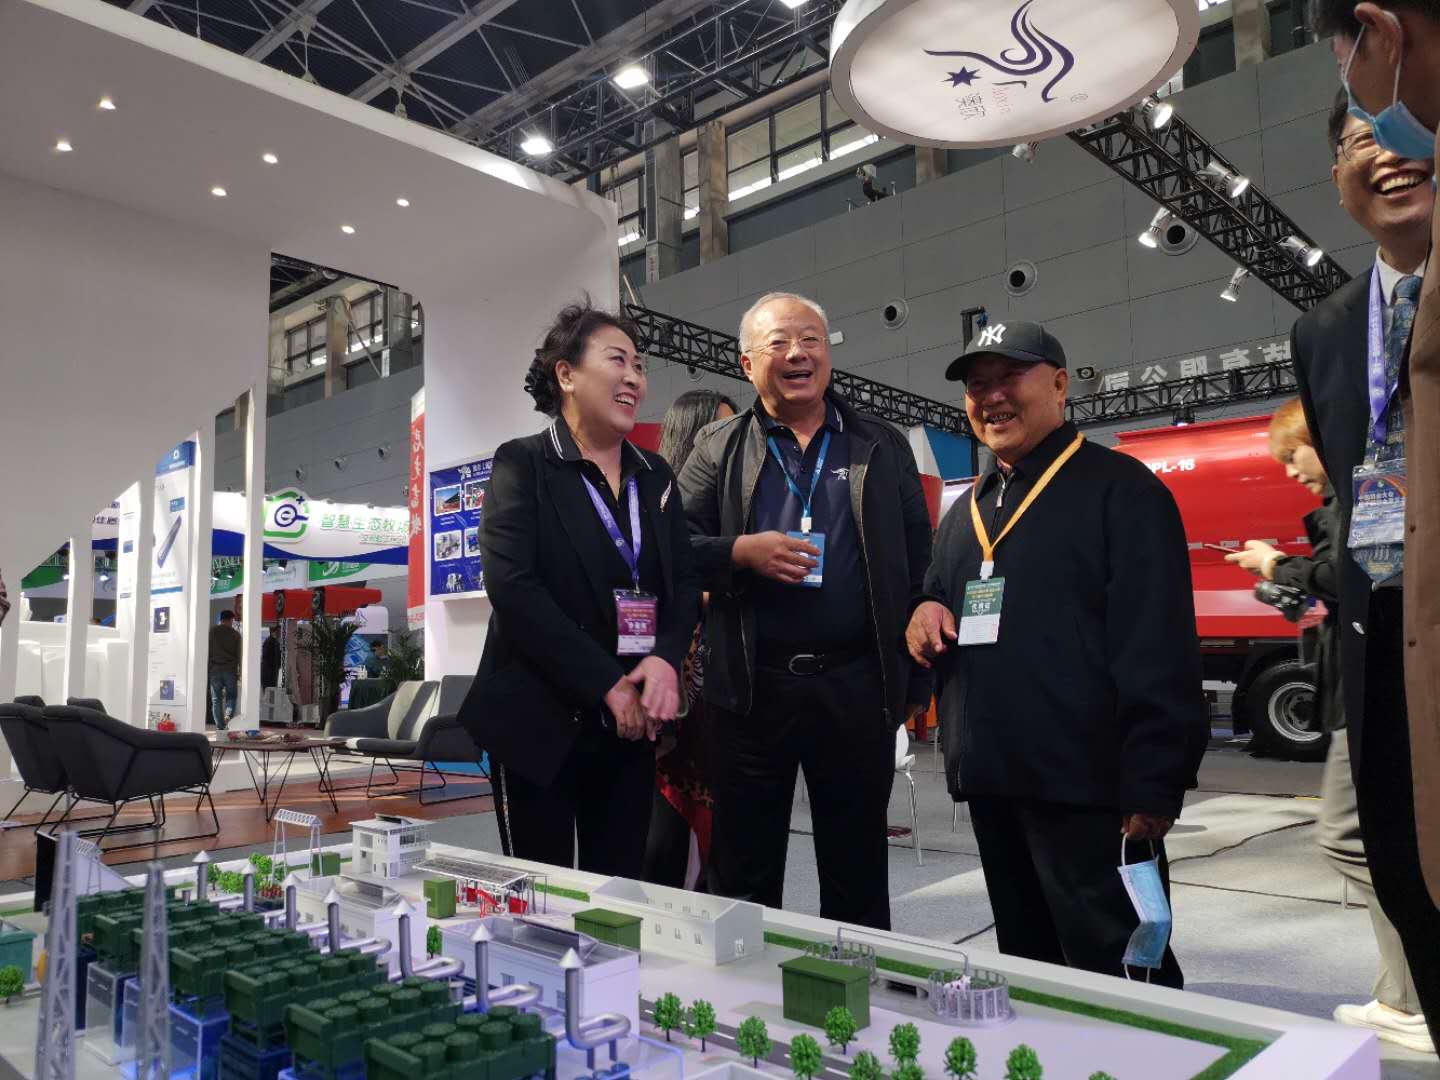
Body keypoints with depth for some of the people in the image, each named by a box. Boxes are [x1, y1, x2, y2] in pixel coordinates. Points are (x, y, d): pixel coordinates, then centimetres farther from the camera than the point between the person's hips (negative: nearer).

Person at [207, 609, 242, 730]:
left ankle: (220, 727, 1)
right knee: (231, 696, 11)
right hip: (230, 670, -1)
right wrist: (240, 672, 9)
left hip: (214, 669, 1)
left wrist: (206, 669, 11)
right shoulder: (235, 634, 4)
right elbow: (239, 655, 4)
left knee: (216, 699, 5)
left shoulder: (211, 631, 7)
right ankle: (228, 715, -17)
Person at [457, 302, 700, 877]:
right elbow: (512, 586, -15)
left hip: (631, 722, 5)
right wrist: (608, 684, -16)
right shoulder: (522, 463, -4)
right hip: (541, 720, -5)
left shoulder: (655, 476, 12)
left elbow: (685, 584, 9)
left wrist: (665, 661, -11)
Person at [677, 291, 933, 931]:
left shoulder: (883, 448, 9)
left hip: (858, 686, 1)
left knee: (858, 875, 13)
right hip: (752, 687, 0)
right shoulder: (718, 449, 7)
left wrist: (917, 684, 3)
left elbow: (918, 568, 8)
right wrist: (742, 552, -15)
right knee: (743, 876, 11)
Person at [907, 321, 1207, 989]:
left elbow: (1158, 650, -12)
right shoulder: (965, 513, 18)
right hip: (991, 785, 7)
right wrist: (926, 610, 4)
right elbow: (938, 598, 28)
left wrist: (1152, 787, -18)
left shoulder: (1119, 489, -4)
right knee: (1027, 979, 18)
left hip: (1085, 791, -7)